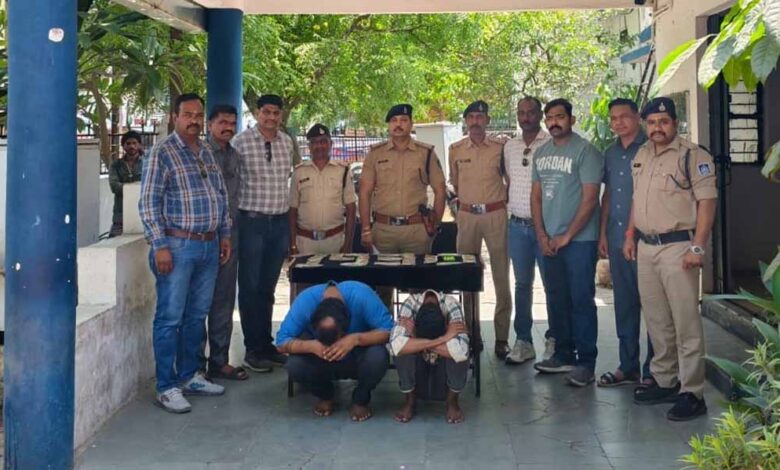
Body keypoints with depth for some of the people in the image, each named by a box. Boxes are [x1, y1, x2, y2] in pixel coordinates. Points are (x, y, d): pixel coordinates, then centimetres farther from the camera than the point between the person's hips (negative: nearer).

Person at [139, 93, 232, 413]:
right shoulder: (162, 153, -7)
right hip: (177, 246, -7)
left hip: (209, 246, 7)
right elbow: (148, 203, -11)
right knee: (170, 318, -2)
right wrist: (159, 246, -15)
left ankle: (189, 376, 25)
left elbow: (221, 195, 20)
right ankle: (166, 387, 5)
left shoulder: (207, 152, 13)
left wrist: (225, 235, 16)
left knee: (197, 315, 14)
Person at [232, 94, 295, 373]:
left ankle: (267, 344, 22)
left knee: (268, 287, 13)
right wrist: (235, 212, -6)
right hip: (252, 221, -5)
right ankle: (253, 350, 9)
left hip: (280, 221, 5)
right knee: (250, 287, 2)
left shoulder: (287, 142, 8)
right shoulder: (241, 142, -8)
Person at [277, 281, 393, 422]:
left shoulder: (362, 296, -33)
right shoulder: (304, 301, -29)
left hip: (358, 359, -1)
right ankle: (326, 397, 5)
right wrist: (311, 346, -43)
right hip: (320, 362, 1)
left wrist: (356, 339, -46)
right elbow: (281, 342, -25)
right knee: (294, 365, -28)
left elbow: (389, 330, -31)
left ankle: (360, 400, -2)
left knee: (378, 357, -34)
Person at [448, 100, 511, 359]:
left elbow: (510, 179, 10)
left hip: (496, 214, -2)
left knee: (501, 277, -3)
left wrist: (502, 201, 2)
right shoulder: (456, 150, 7)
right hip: (467, 216, 2)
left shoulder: (500, 147, 1)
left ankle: (501, 338, 4)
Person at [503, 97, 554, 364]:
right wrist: (511, 210, 13)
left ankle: (553, 339, 14)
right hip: (517, 225, 5)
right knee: (522, 284, 9)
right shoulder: (510, 147, 10)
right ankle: (523, 340, 16)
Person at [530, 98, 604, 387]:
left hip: (579, 240, -6)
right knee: (556, 299, 12)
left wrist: (567, 236, -13)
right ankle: (564, 355, 23)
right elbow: (536, 195, 13)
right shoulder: (541, 153, 13)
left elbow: (590, 198, -12)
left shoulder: (585, 151, -7)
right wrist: (541, 234, 2)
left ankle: (586, 363, 4)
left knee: (581, 301, -4)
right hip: (549, 241, 6)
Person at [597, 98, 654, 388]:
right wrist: (603, 233, 12)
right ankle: (628, 366, 23)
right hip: (617, 241, 7)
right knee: (624, 305, 13)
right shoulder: (611, 153, 14)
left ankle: (653, 371, 9)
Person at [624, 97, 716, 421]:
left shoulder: (692, 156, -10)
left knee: (686, 323, -5)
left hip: (677, 246, -7)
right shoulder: (641, 156, 13)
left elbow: (707, 201, -13)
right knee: (656, 321, 15)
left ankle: (692, 393, 1)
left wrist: (697, 248, -19)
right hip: (646, 247, 7)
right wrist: (630, 235, 17)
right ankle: (665, 381, 27)